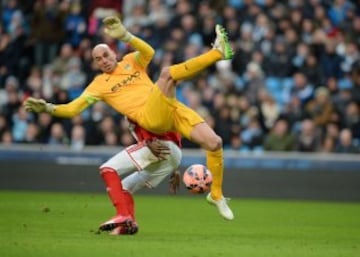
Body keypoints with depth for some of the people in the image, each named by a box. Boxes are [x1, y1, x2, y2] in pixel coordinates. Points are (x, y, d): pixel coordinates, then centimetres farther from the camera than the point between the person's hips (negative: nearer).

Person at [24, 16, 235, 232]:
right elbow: (72, 109, 8)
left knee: (214, 142, -13)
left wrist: (125, 36, -20)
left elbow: (148, 52, -5)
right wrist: (47, 108, -9)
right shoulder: (99, 85, 14)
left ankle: (217, 195, 5)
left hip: (172, 109, 3)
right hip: (151, 116, -3)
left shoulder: (131, 62, 19)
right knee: (167, 73, -28)